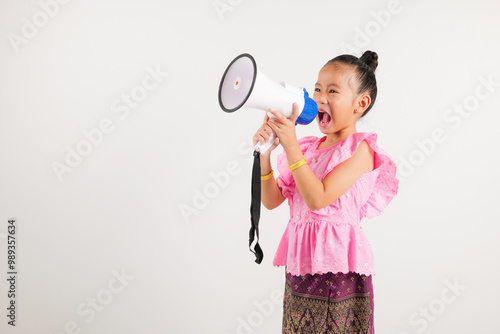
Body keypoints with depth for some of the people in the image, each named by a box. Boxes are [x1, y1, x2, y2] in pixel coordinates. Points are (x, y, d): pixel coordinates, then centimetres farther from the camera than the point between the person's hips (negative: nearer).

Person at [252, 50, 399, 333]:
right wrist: (265, 153, -6)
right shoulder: (308, 148, 10)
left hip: (338, 270, -6)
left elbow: (317, 198, -19)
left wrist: (290, 145, -21)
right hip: (298, 267, 6)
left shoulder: (360, 149, -8)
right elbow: (272, 201, 7)